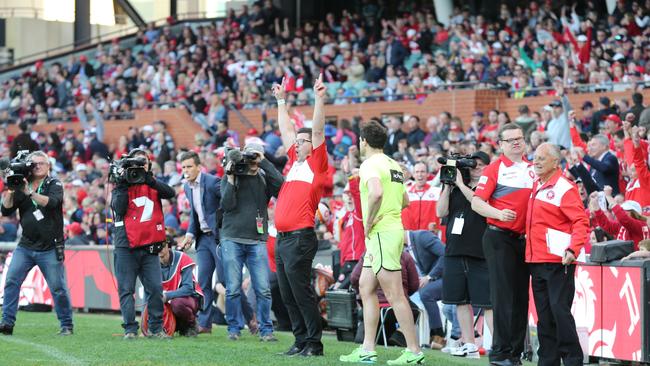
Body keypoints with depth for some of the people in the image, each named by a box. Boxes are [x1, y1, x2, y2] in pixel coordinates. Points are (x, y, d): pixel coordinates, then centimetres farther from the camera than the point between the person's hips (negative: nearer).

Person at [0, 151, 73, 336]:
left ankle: (66, 325, 11)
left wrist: (29, 192, -30)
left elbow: (51, 202, -21)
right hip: (25, 247, 3)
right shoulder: (21, 185, 9)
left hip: (49, 249, -3)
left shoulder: (54, 185, 0)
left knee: (58, 289, -1)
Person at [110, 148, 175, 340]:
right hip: (126, 246, -2)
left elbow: (170, 193, -7)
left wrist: (149, 180, -17)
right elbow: (119, 209, -10)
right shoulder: (121, 186, 7)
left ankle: (156, 328, 5)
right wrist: (123, 185, -12)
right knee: (126, 289, -1)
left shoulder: (153, 185, 13)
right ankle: (130, 329, 2)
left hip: (150, 246, 2)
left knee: (155, 288, -3)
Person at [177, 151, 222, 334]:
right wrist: (190, 234, 7)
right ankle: (204, 322, 8)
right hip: (203, 237, 8)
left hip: (218, 235, -8)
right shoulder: (188, 187, 11)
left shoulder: (212, 182, -15)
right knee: (203, 281, 4)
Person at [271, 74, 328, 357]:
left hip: (300, 238, -8)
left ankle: (314, 342, -3)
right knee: (288, 295, 9)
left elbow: (318, 131, -10)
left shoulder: (316, 163, -1)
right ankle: (301, 340, 14)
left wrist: (319, 99, -14)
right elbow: (285, 130, 26)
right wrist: (281, 100, 31)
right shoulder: (295, 162, 17)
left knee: (301, 292, -7)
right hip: (282, 238, 8)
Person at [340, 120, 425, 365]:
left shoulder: (370, 164, -11)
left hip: (381, 233, -10)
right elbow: (405, 200, 26)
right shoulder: (393, 164, 17)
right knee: (366, 288, 14)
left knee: (394, 294, -8)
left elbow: (376, 192, -30)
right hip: (394, 229, 10)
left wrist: (369, 222, -18)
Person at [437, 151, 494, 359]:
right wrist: (448, 185, 0)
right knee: (461, 300, 9)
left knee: (487, 302, -9)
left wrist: (461, 184, -14)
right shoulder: (456, 189, 16)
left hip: (480, 254, -6)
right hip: (455, 251, 6)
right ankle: (469, 345, 16)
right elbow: (441, 212, 7)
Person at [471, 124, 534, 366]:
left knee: (521, 296, 7)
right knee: (504, 295, -7)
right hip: (500, 238, -6)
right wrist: (498, 214, -24)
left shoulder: (532, 169, 12)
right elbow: (477, 202, -10)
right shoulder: (495, 169, -4)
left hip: (524, 238, 6)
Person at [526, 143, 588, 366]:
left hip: (558, 262, -8)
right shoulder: (536, 185, 16)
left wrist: (573, 250, -26)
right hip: (536, 260, 8)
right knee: (544, 314, 10)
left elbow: (581, 221, -16)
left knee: (560, 311, -9)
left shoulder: (564, 188, -10)